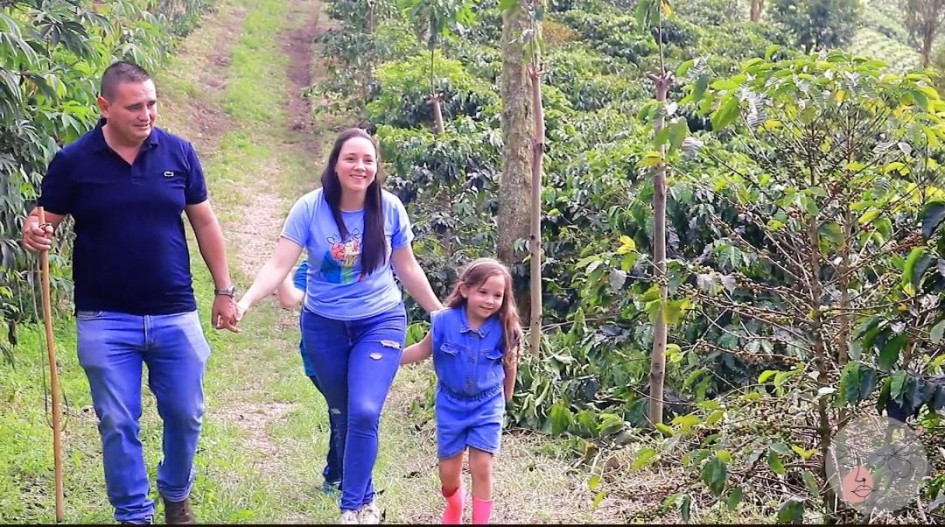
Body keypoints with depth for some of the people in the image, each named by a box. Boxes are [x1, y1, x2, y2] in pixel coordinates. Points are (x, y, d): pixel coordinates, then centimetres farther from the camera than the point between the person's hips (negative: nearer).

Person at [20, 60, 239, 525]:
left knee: (184, 416, 12)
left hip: (176, 316, 2)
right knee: (118, 426, 5)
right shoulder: (73, 161, -6)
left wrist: (224, 290, 8)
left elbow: (205, 224, 7)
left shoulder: (179, 152, 0)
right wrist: (34, 233, -25)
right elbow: (44, 222, 0)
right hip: (105, 322, -2)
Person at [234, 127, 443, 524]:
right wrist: (245, 302, -34)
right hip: (324, 326, 1)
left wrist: (439, 312, 9)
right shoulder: (310, 208, -13)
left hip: (381, 323, -1)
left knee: (364, 413, -17)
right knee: (343, 416, 12)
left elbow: (407, 268, 3)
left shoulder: (389, 209, -9)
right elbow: (279, 265, -18)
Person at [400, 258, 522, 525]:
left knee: (481, 468, -6)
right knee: (448, 473, 9)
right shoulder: (445, 321, -17)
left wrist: (506, 397, 16)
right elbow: (423, 349, 0)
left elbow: (509, 365, 2)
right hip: (451, 405, 1)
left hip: (487, 406, -1)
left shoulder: (503, 330, -16)